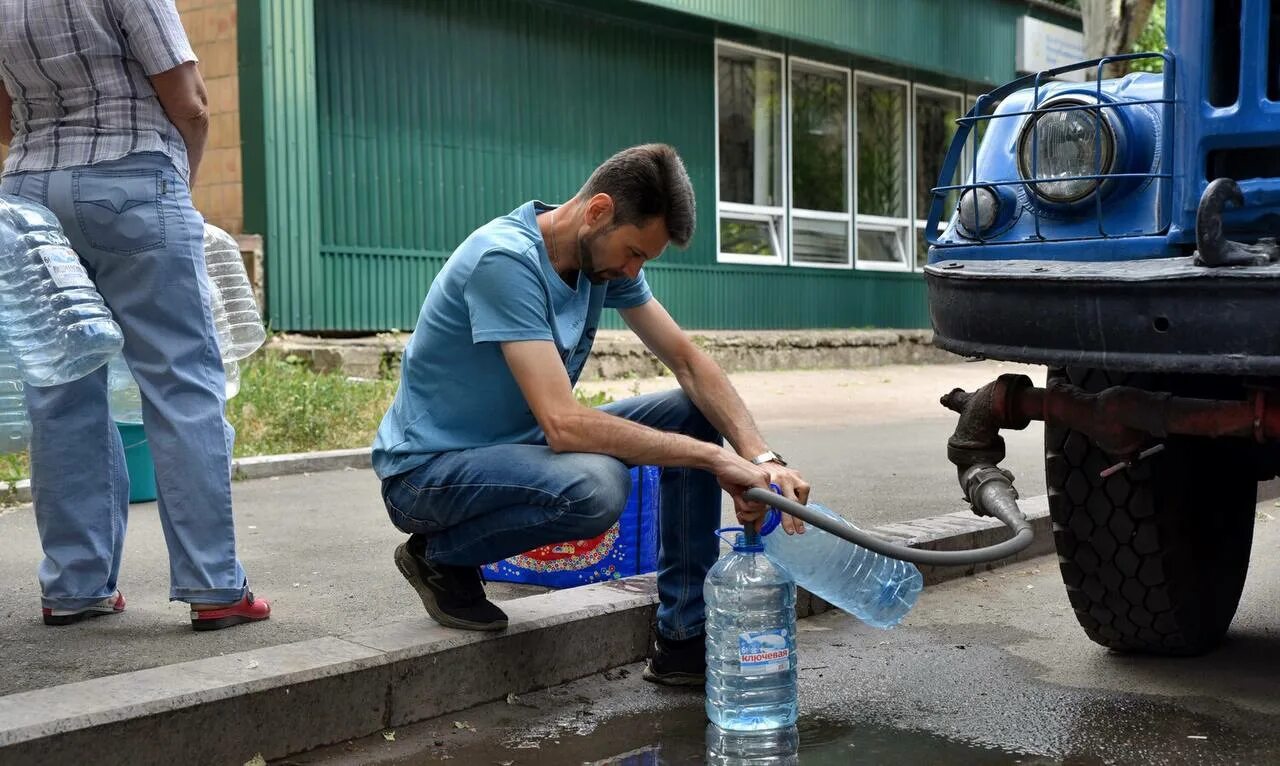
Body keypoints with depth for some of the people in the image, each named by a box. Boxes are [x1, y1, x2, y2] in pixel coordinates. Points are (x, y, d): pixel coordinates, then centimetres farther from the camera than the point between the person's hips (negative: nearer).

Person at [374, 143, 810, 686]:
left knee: (693, 415, -4)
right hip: (427, 469, -8)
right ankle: (441, 559, -7)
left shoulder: (606, 255, -3)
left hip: (524, 442, 8)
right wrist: (714, 458, -32)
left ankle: (684, 639, 0)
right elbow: (564, 424, -35)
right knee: (595, 488, -37)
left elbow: (688, 362, -3)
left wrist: (760, 458, -19)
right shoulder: (506, 260, -28)